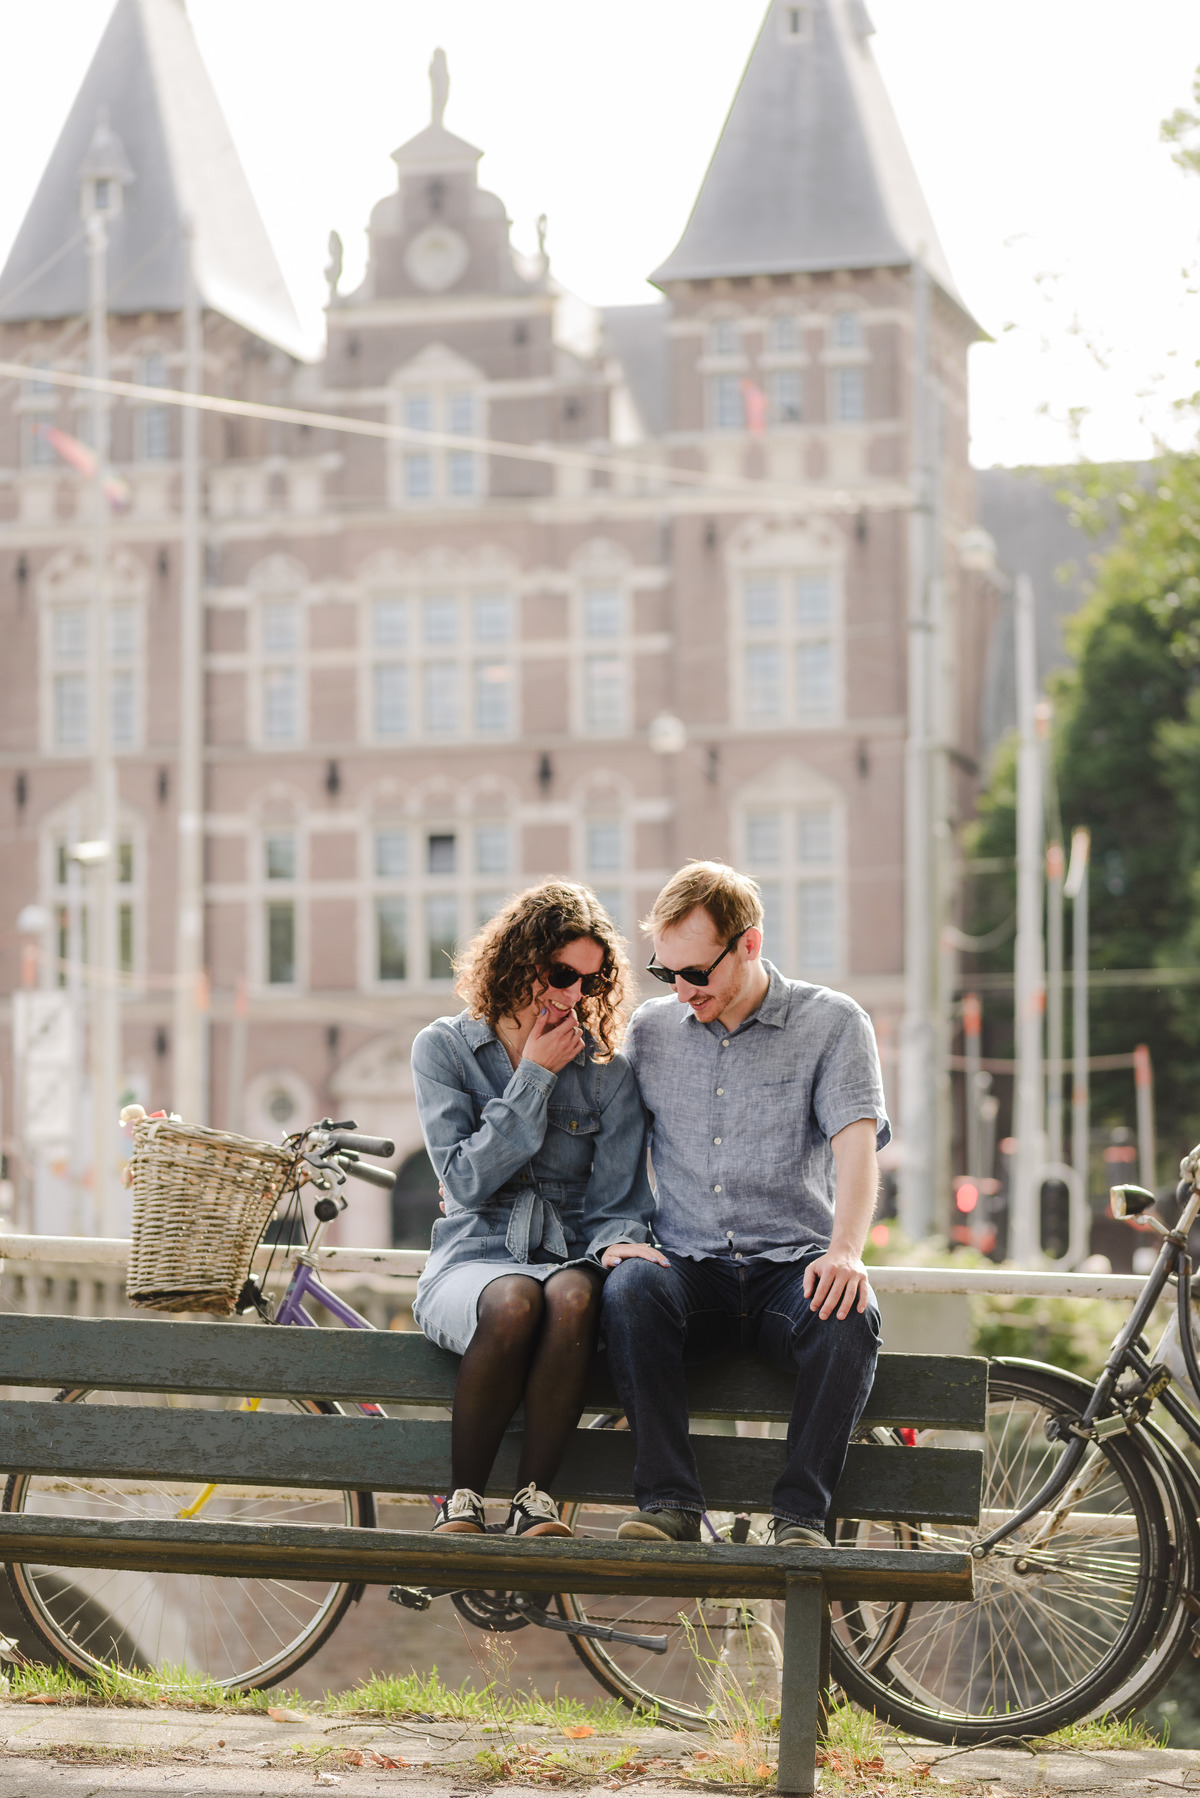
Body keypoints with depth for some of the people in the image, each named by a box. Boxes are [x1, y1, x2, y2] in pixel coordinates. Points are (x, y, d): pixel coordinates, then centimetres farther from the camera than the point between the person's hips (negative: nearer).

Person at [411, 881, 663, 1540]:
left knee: (574, 1294, -37)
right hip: (469, 1263, -1)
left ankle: (533, 1498, -27)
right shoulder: (443, 1048, 5)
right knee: (513, 1302, -38)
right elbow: (467, 1180, -6)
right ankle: (462, 1499, -21)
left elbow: (616, 1198, 5)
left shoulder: (607, 1071, 9)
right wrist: (534, 1077, -7)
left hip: (566, 1258, 1)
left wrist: (618, 1241, -19)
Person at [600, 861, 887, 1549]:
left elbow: (857, 1144, -9)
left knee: (850, 1315, -36)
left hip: (791, 1262, -2)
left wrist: (844, 1250, -27)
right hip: (689, 1266, 2)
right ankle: (671, 1505, -31)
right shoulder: (651, 1028, 14)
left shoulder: (833, 1022, 4)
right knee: (630, 1288, -33)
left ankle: (801, 1515, -27)